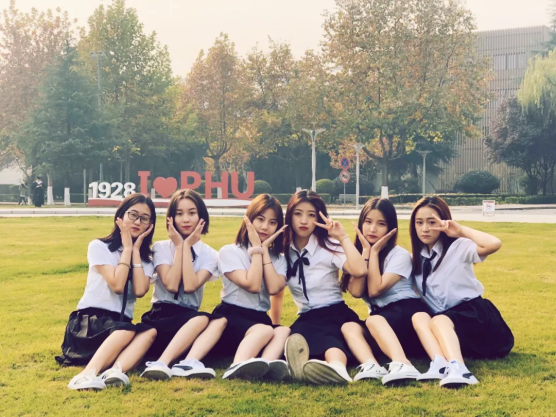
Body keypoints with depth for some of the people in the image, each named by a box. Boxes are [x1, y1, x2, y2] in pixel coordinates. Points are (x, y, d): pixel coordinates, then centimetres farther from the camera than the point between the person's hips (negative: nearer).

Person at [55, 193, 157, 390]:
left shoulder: (146, 260, 14)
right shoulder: (99, 247, 0)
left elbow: (139, 291, -9)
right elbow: (117, 285, -14)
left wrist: (136, 249, -3)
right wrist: (127, 247, -5)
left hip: (121, 324, 4)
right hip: (89, 321, -4)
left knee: (150, 331, -30)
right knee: (126, 330, -37)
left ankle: (116, 371, -55)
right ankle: (88, 374, -57)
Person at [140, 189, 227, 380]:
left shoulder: (209, 254, 5)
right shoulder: (161, 247, 1)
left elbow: (190, 286, -13)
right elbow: (171, 285, -15)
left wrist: (187, 246, -9)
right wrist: (179, 245, -9)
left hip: (190, 318, 3)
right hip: (161, 317, -3)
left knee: (220, 320, -30)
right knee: (202, 319, -33)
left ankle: (189, 363, -49)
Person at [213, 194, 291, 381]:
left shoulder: (278, 259, 14)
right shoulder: (229, 252, 1)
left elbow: (273, 288, -9)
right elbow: (253, 285, -14)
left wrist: (264, 250, -4)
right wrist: (256, 248, -5)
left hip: (260, 319, 4)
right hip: (230, 317, -4)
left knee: (284, 331, -32)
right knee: (265, 330, -38)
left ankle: (266, 365, -62)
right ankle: (238, 367, -66)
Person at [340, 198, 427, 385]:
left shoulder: (400, 255, -6)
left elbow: (375, 290, -18)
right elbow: (356, 292, -10)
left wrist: (375, 252, -10)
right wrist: (366, 251, -8)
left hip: (408, 314, -5)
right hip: (380, 316, 5)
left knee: (373, 320, -35)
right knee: (348, 326, -25)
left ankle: (402, 365, -58)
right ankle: (371, 366, -51)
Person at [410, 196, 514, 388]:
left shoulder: (458, 247, -5)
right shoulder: (416, 260, 13)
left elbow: (494, 244, -25)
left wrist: (461, 230, -16)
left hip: (474, 316, -5)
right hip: (444, 321, 5)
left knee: (438, 321, -34)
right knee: (419, 316, -26)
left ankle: (457, 368, -60)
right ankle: (440, 363, -50)